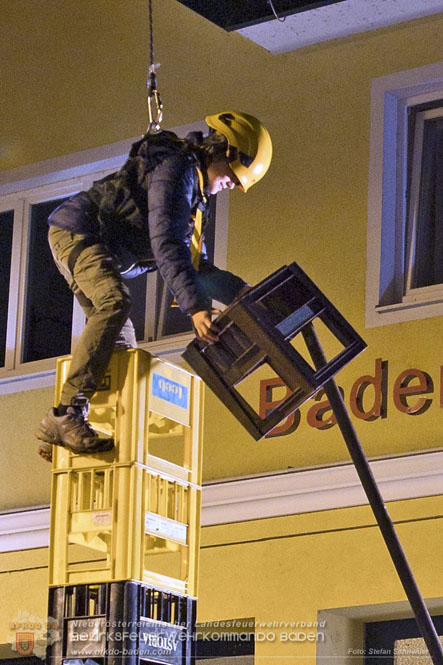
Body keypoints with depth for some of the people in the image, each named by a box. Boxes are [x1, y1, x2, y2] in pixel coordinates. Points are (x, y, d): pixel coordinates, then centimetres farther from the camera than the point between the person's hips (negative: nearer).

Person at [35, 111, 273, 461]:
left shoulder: (195, 195, 17)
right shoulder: (177, 167, -17)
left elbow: (195, 265, 20)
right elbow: (165, 245, -28)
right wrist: (195, 306, -36)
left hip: (101, 250, 11)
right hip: (76, 231, -11)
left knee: (120, 344, 4)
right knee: (115, 304, -31)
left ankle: (56, 437, 4)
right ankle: (66, 415, -37)